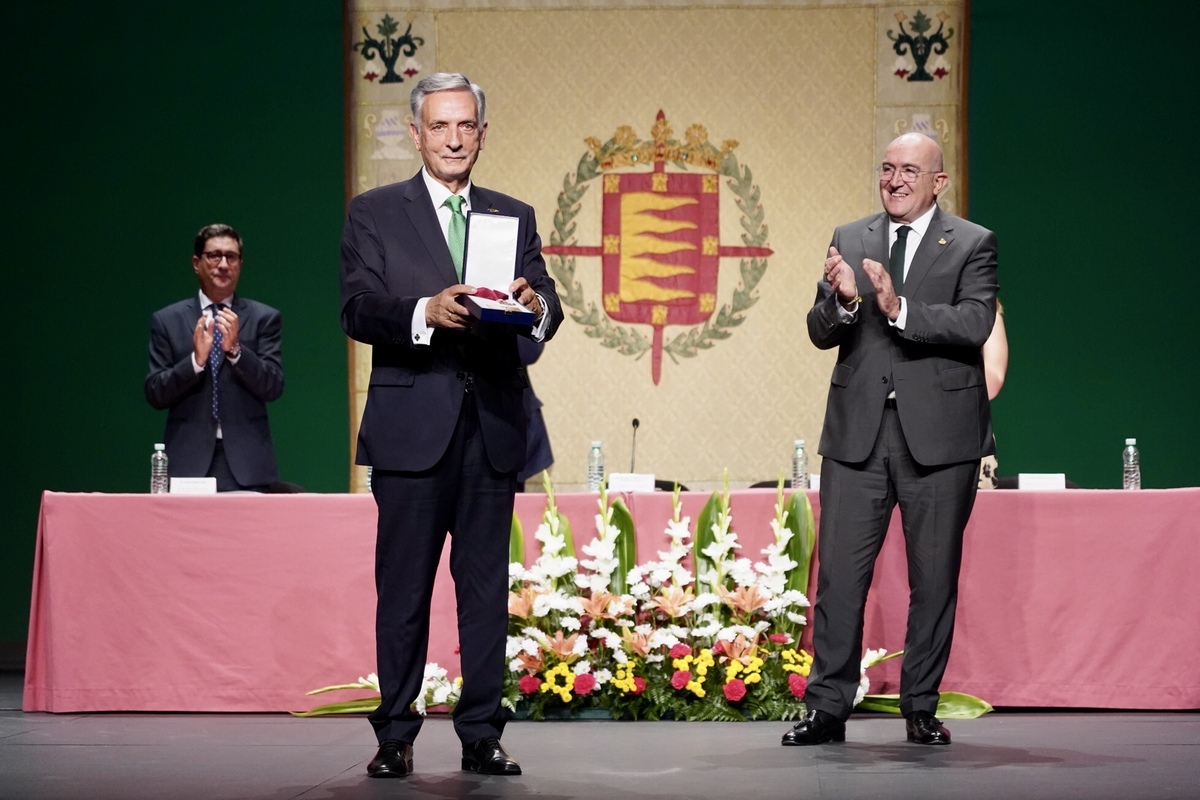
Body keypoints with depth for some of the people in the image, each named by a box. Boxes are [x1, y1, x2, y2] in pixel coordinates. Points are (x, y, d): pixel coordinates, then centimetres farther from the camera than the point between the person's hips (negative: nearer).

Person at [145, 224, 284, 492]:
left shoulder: (264, 318, 8)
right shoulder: (166, 320, 10)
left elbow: (273, 387, 0)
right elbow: (155, 394, 3)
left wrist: (235, 349, -15)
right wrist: (196, 359, -13)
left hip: (245, 462, 0)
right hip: (188, 462, 0)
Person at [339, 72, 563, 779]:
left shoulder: (514, 216, 15)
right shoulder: (375, 214, 6)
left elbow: (547, 309, 4)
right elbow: (358, 310, -6)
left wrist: (536, 305, -20)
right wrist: (426, 312, -24)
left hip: (493, 427, 3)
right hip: (413, 425, -2)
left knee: (488, 586, 4)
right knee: (404, 588, 1)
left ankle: (483, 734, 9)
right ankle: (395, 737, 7)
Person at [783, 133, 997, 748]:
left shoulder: (972, 244, 2)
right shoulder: (849, 241, 11)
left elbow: (974, 325, -13)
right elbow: (821, 333, 5)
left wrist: (899, 308, -24)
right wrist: (841, 300, -17)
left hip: (939, 435, -2)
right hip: (858, 431, 2)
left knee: (934, 577, 5)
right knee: (839, 573, 0)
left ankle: (921, 709, 14)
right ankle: (827, 708, 5)